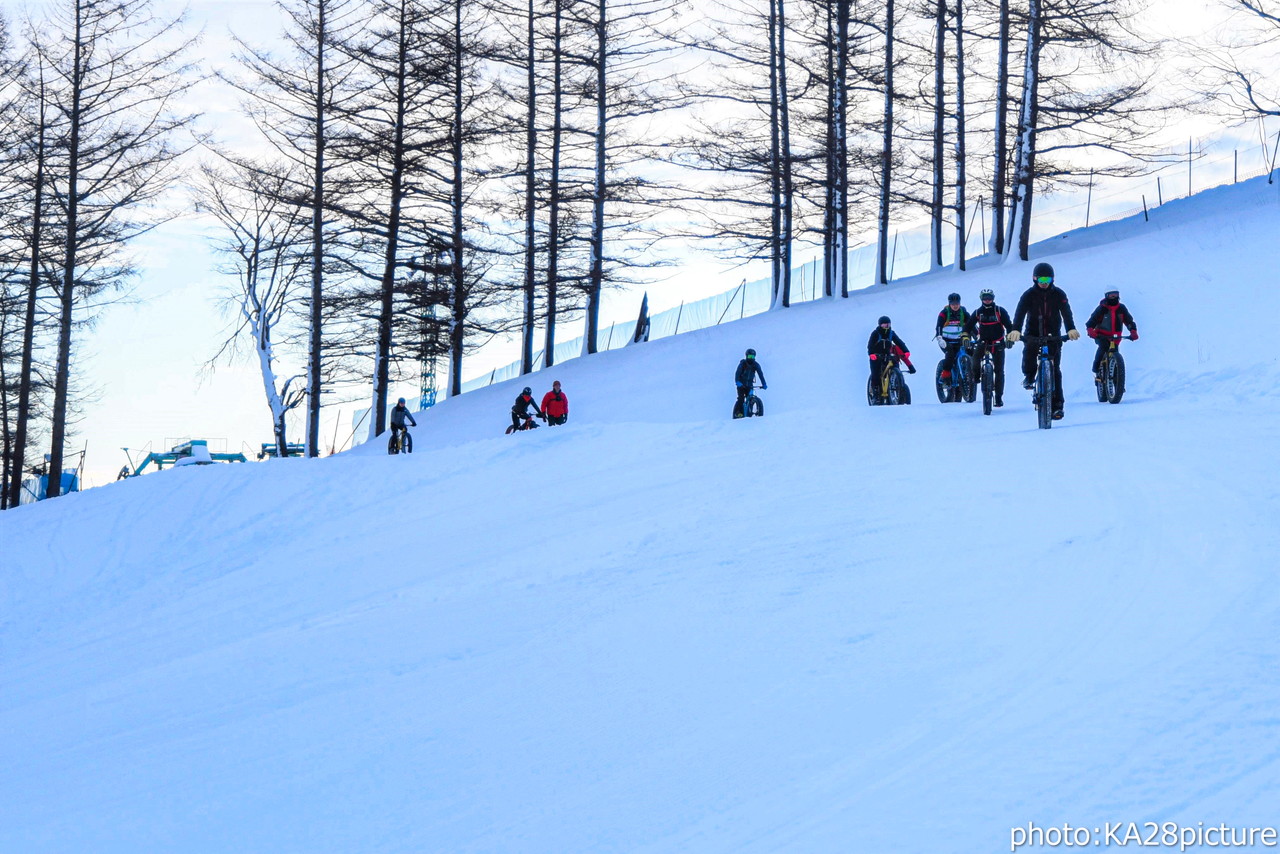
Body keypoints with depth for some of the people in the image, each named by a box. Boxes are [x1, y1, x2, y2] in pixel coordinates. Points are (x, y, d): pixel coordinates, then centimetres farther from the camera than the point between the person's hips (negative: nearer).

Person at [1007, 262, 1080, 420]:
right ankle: (1029, 376, 16)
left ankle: (1057, 405, -9)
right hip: (1033, 333, 0)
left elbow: (1066, 312, -19)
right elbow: (1020, 312, -22)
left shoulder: (1058, 294, -6)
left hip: (1053, 335, 0)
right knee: (1028, 353, -22)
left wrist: (1071, 329, -38)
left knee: (1055, 370, -9)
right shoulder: (1029, 295, -8)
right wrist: (1015, 330, -41)